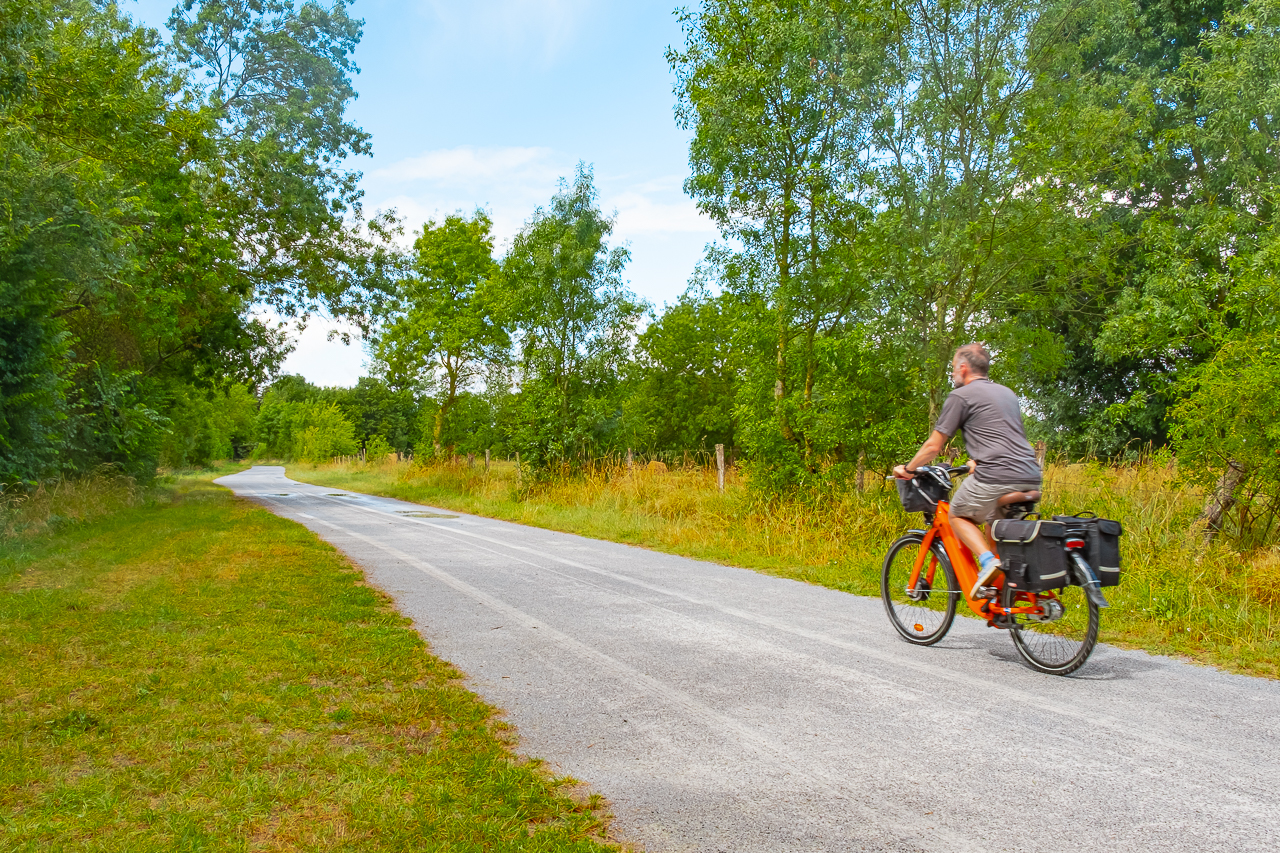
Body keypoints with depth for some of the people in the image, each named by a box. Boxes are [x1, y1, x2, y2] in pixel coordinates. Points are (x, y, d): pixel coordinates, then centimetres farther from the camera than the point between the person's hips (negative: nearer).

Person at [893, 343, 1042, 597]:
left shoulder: (961, 396, 2)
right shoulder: (1007, 393, 25)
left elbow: (934, 445, 3)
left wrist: (907, 468, 17)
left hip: (996, 477, -7)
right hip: (1030, 478, 7)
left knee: (958, 515, 16)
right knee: (994, 522, 26)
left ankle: (987, 560, -6)